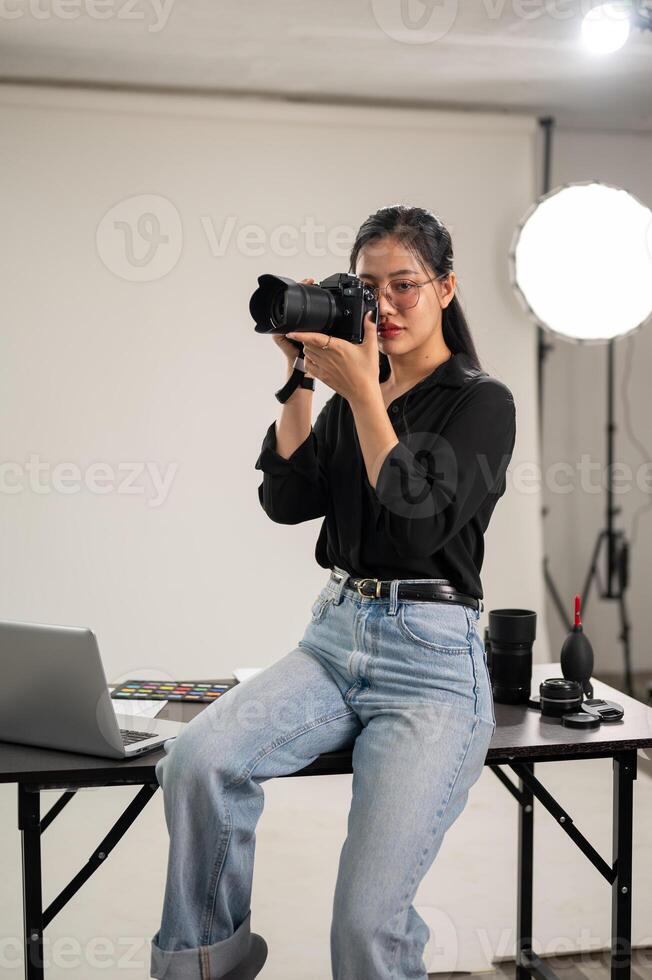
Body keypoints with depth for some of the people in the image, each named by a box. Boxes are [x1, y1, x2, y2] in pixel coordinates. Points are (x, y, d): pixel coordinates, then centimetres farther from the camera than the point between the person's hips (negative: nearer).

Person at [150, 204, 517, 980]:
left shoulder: (481, 401, -2)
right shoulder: (351, 394, 14)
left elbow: (415, 525, -16)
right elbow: (287, 499, 2)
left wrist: (362, 394, -15)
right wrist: (303, 378, -3)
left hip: (431, 660, -5)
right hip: (334, 638, 5)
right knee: (197, 758, -24)